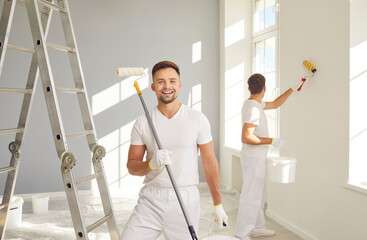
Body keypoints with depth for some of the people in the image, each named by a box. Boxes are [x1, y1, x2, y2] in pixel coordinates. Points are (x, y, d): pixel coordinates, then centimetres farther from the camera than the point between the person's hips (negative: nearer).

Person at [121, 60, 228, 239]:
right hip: (150, 200, 1)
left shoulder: (198, 119, -1)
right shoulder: (142, 122, 2)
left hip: (185, 201, -1)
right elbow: (131, 166, 4)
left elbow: (209, 162, 3)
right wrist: (152, 163, -17)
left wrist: (218, 204, 6)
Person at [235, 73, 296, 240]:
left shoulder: (253, 104, 7)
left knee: (258, 194, 20)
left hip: (256, 157, 10)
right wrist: (272, 141, -23)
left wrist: (293, 89, 22)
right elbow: (246, 138, -29)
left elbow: (275, 104, 23)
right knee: (251, 197, -3)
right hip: (253, 159, -10)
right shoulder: (253, 109, -23)